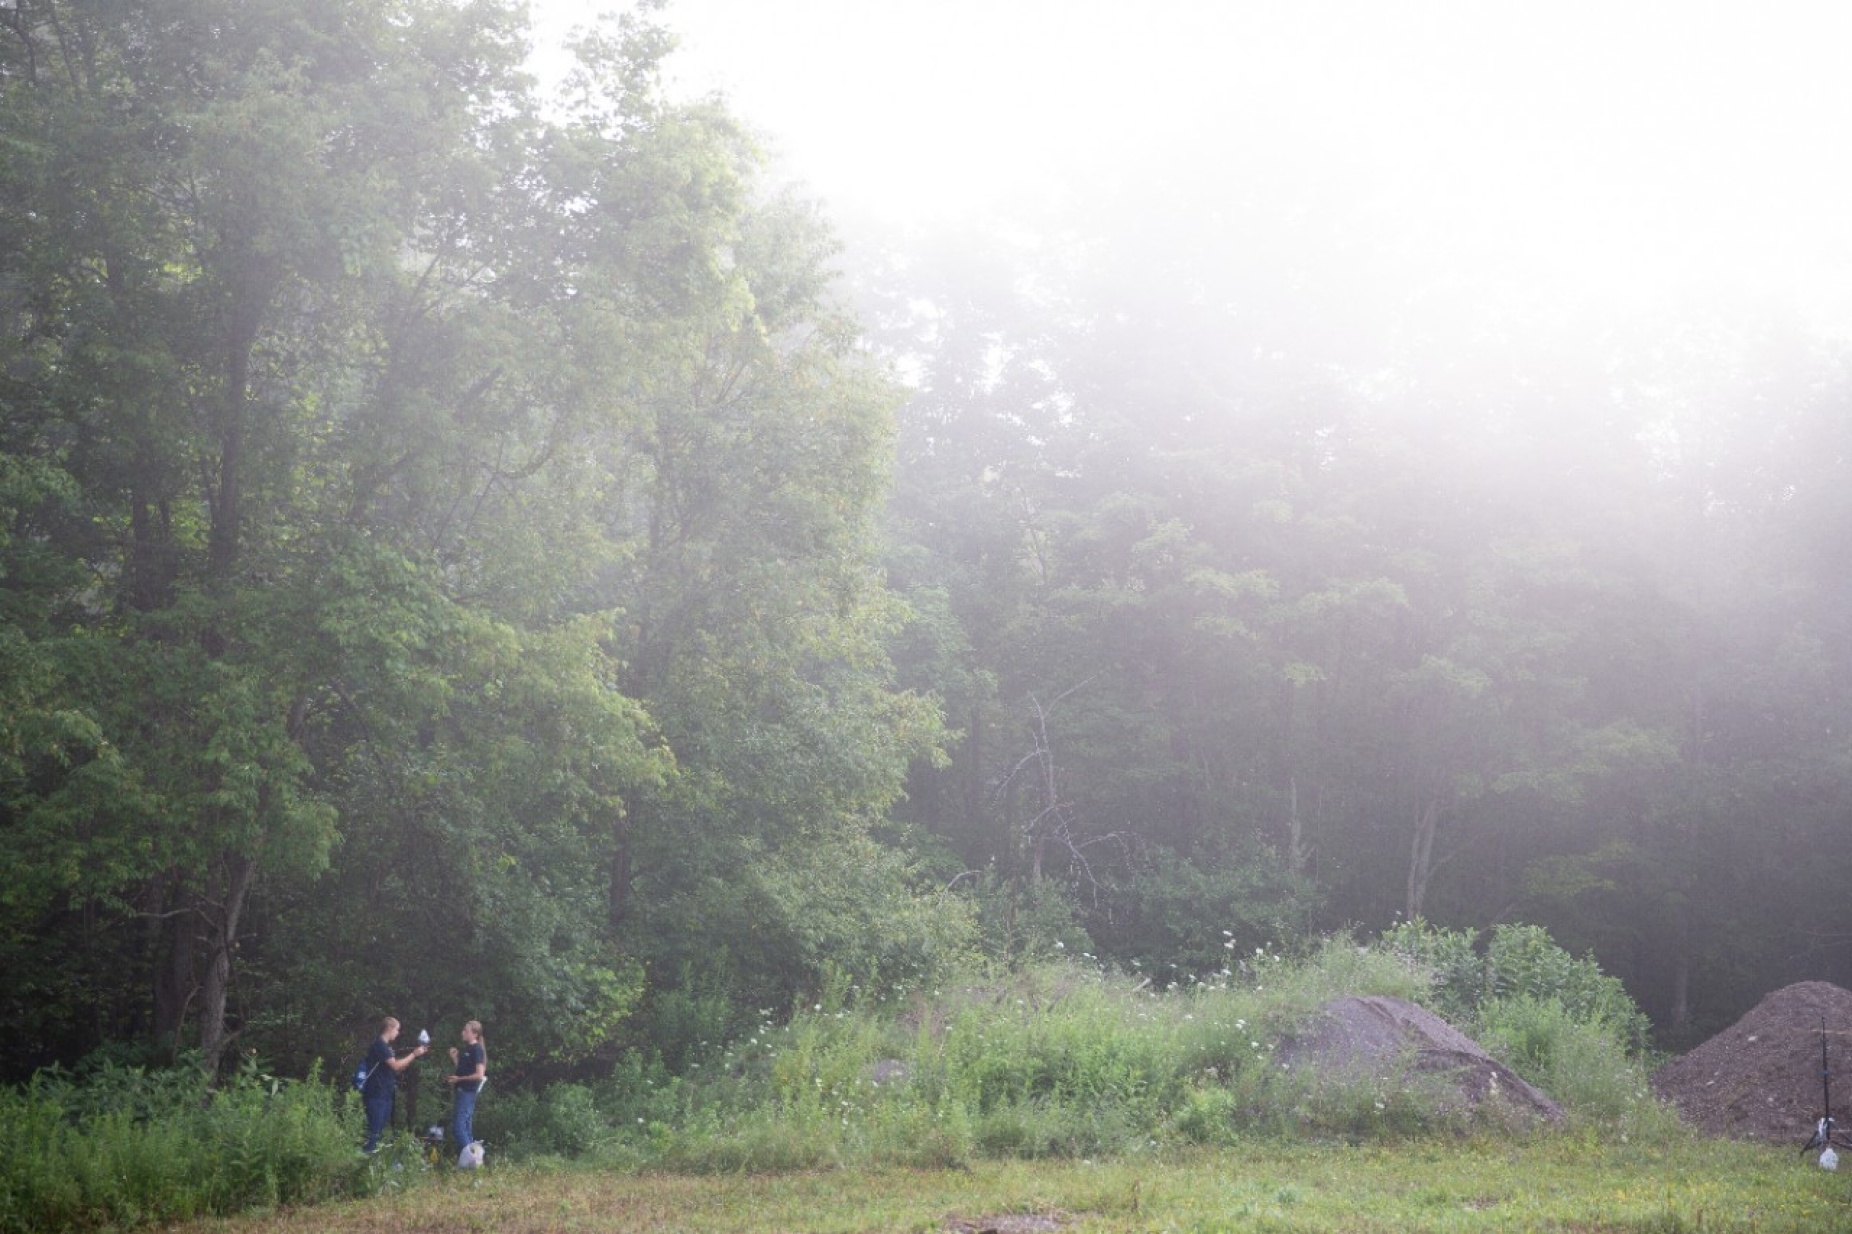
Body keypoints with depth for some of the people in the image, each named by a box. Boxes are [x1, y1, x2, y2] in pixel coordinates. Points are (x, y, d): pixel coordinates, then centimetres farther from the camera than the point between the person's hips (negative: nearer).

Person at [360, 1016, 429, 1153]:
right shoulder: (379, 1045, -14)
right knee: (374, 1131, -12)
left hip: (385, 1094, 10)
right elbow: (395, 1065, -20)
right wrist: (414, 1054, -11)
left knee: (381, 1131, 12)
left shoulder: (386, 1046, 17)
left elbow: (398, 1068, 17)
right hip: (376, 1095, -10)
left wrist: (415, 1055, 8)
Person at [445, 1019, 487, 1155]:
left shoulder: (477, 1050, -12)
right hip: (462, 1091, 9)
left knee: (458, 1126, -13)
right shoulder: (466, 1049, 14)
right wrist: (455, 1057, 6)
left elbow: (479, 1075, -17)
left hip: (468, 1092, -9)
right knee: (466, 1127, 10)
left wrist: (459, 1079, -14)